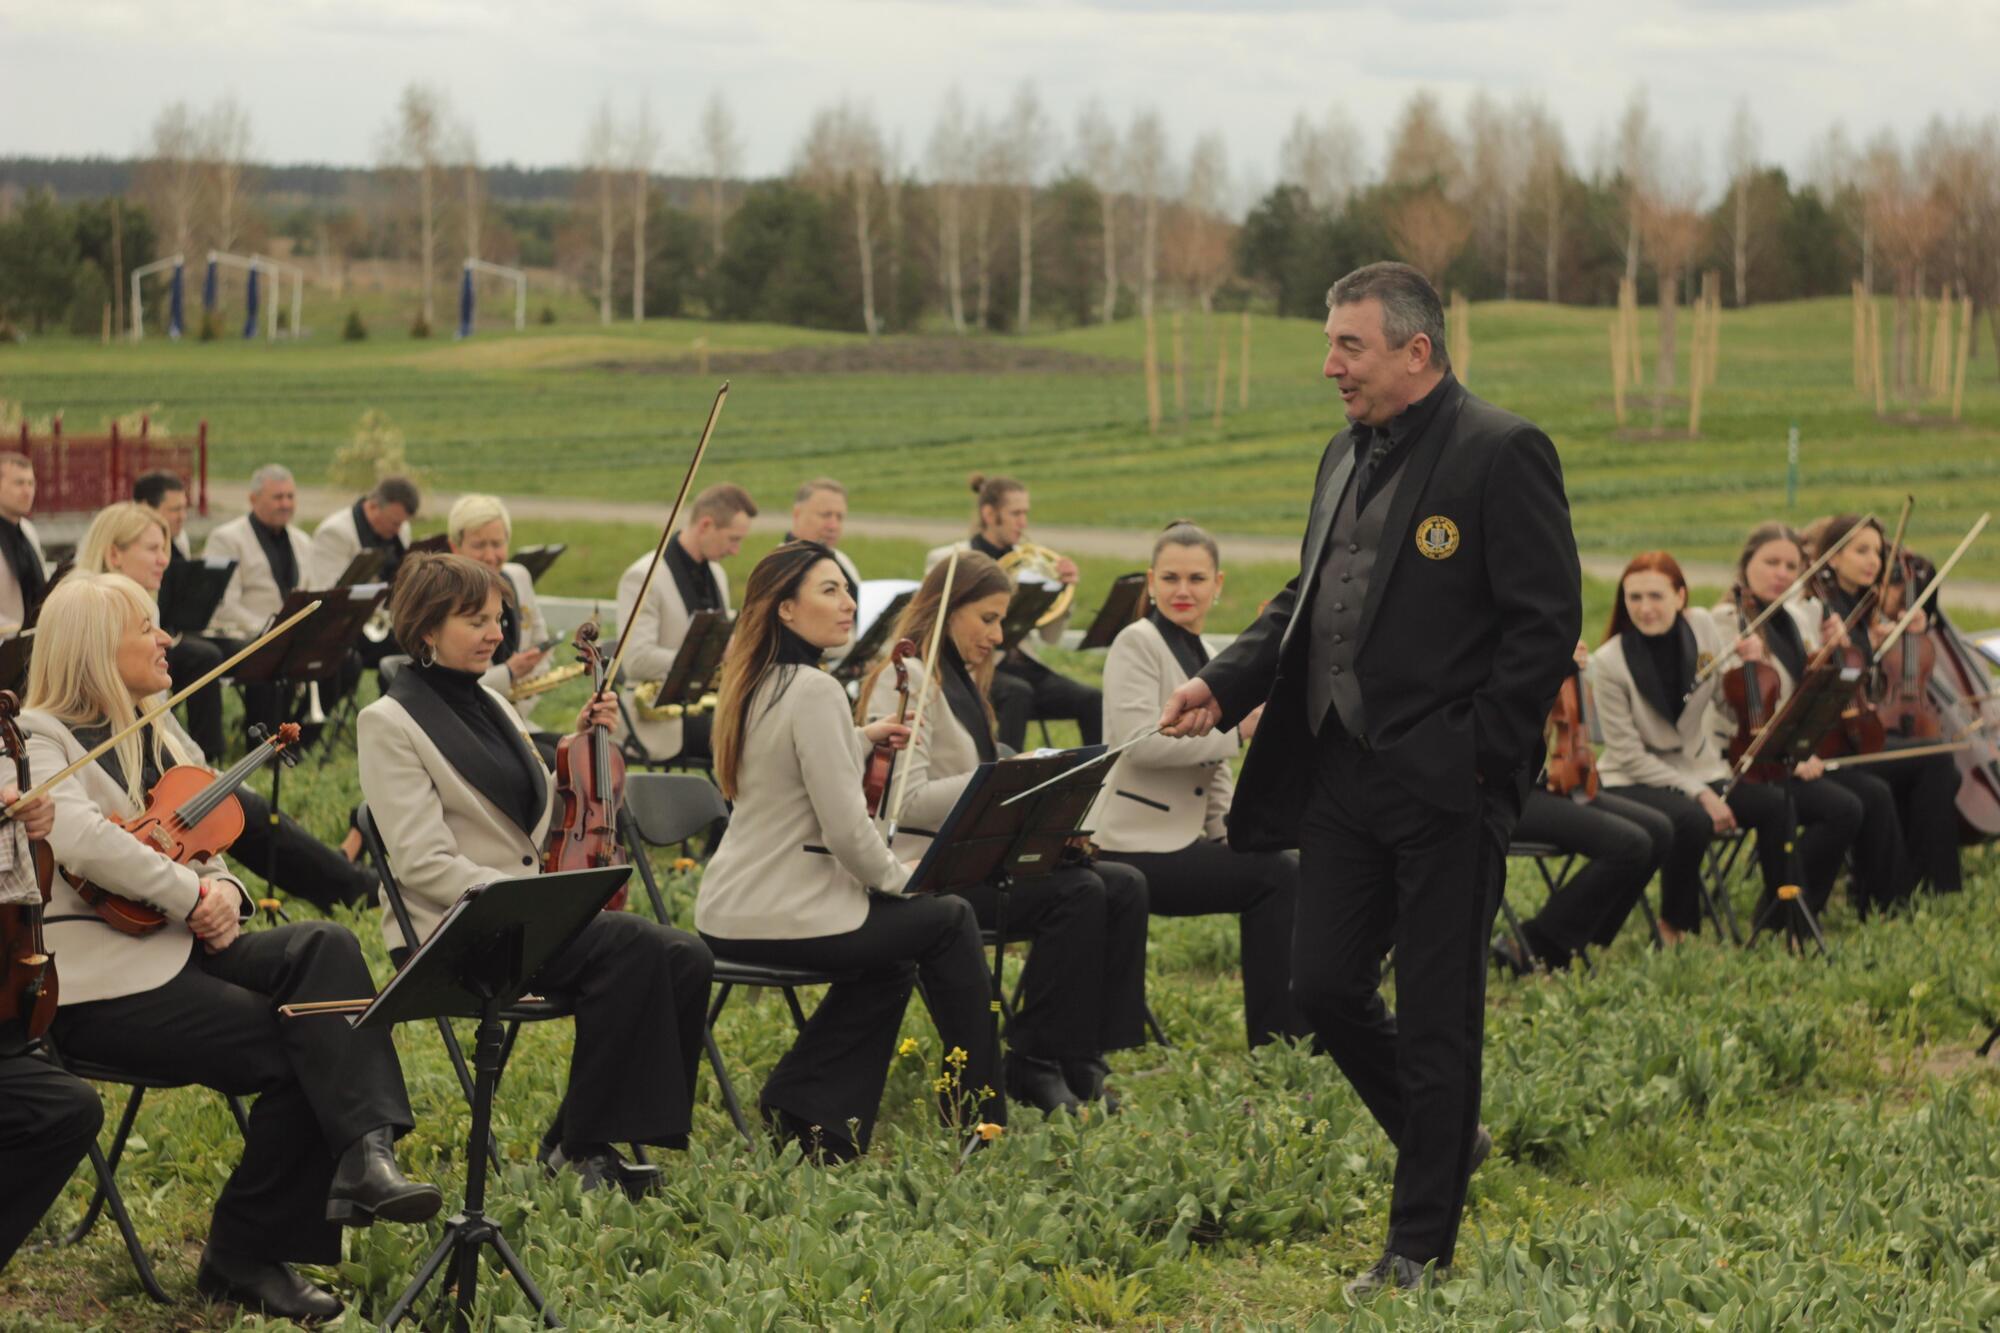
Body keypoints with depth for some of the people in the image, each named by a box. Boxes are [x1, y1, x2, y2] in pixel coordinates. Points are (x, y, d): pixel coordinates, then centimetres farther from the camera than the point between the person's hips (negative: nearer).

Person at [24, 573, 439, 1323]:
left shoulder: (158, 735, 20)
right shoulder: (39, 741, -6)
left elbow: (207, 841, 20)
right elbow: (81, 840, -25)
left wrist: (222, 889, -4)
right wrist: (191, 895, -22)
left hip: (180, 949, 7)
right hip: (106, 980, -7)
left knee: (324, 947, -21)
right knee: (296, 1052, -21)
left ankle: (364, 1151, -35)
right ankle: (243, 1255, -8)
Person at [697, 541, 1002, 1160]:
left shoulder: (756, 685, 10)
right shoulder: (814, 691, -18)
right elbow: (846, 828, -21)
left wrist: (861, 738, 22)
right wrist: (900, 878, -5)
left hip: (729, 913, 9)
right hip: (778, 917, -9)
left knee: (889, 965, 29)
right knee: (949, 920, 10)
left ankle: (797, 1109, 19)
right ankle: (978, 1116, 19)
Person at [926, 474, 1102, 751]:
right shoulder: (949, 561, 4)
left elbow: (1051, 636, 13)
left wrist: (1063, 588, -4)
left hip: (1021, 663, 5)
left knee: (1092, 701, -22)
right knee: (1018, 692, -38)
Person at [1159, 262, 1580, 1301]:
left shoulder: (1500, 453, -10)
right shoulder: (1348, 456, 15)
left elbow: (1544, 620, -13)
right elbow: (1304, 599, 20)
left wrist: (1478, 755, -17)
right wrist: (1226, 685, 4)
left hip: (1443, 786, -8)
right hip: (1342, 776, 8)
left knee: (1436, 1015, 1)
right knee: (1322, 987, 9)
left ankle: (1421, 1243, 11)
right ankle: (1446, 1141, 32)